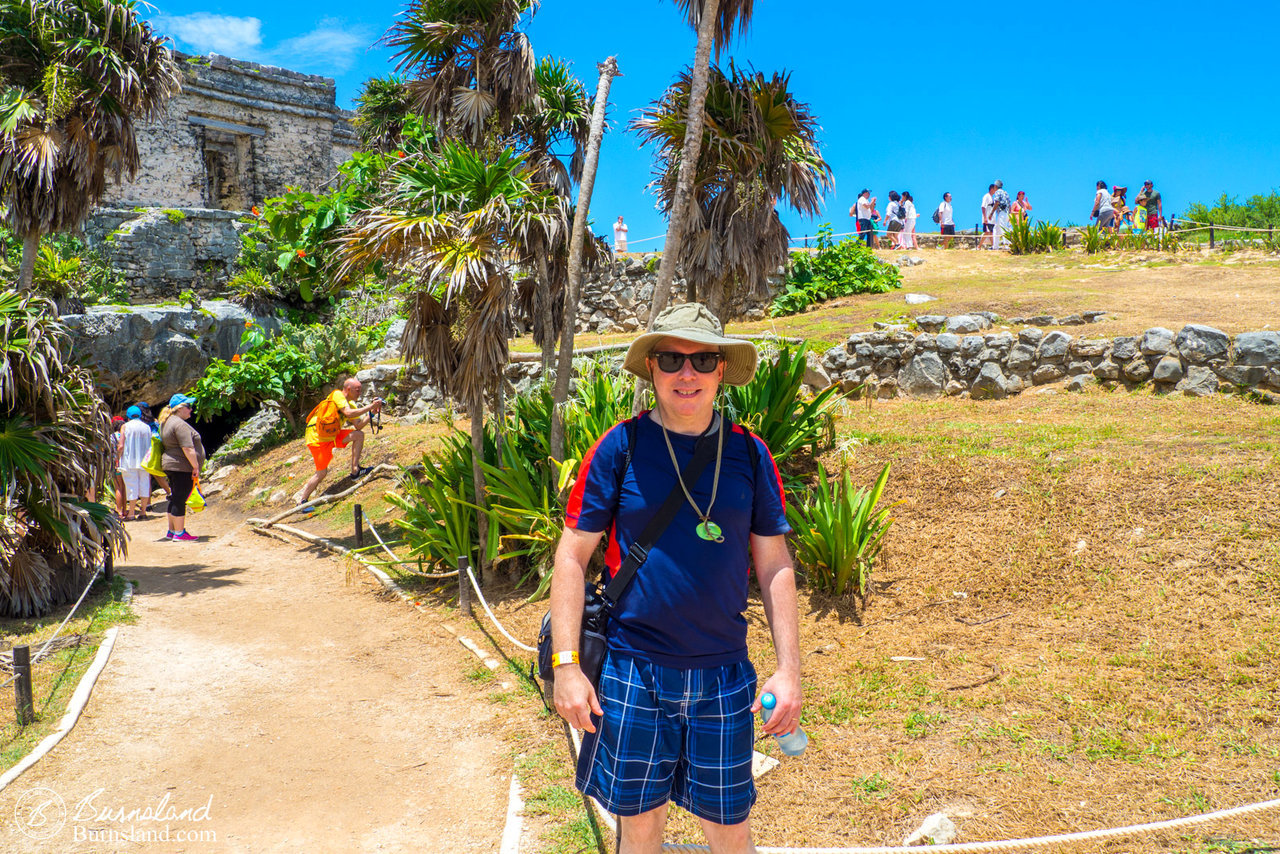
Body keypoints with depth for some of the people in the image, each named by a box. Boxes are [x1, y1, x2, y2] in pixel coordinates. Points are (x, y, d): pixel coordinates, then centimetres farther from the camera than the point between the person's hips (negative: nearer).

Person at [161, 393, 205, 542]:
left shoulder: (167, 423, 18)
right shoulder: (180, 424, -17)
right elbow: (188, 448, -22)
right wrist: (196, 467, -17)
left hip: (170, 465, 11)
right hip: (182, 467, -11)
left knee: (176, 499, 16)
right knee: (180, 500, -6)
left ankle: (172, 530, 22)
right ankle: (179, 533, -3)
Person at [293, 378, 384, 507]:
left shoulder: (350, 404, 12)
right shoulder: (337, 395, -14)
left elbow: (358, 425, 5)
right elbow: (348, 413, -29)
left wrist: (371, 413, -6)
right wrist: (369, 407, -25)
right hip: (317, 436, -8)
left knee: (359, 435, -1)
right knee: (321, 472, -7)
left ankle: (355, 470, 2)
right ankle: (301, 498, 7)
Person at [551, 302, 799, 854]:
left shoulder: (749, 455, 0)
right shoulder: (621, 447, -6)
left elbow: (774, 566, 4)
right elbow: (572, 557, -4)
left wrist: (789, 669, -1)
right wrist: (566, 665, -9)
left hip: (723, 675, 2)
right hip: (633, 670, -1)